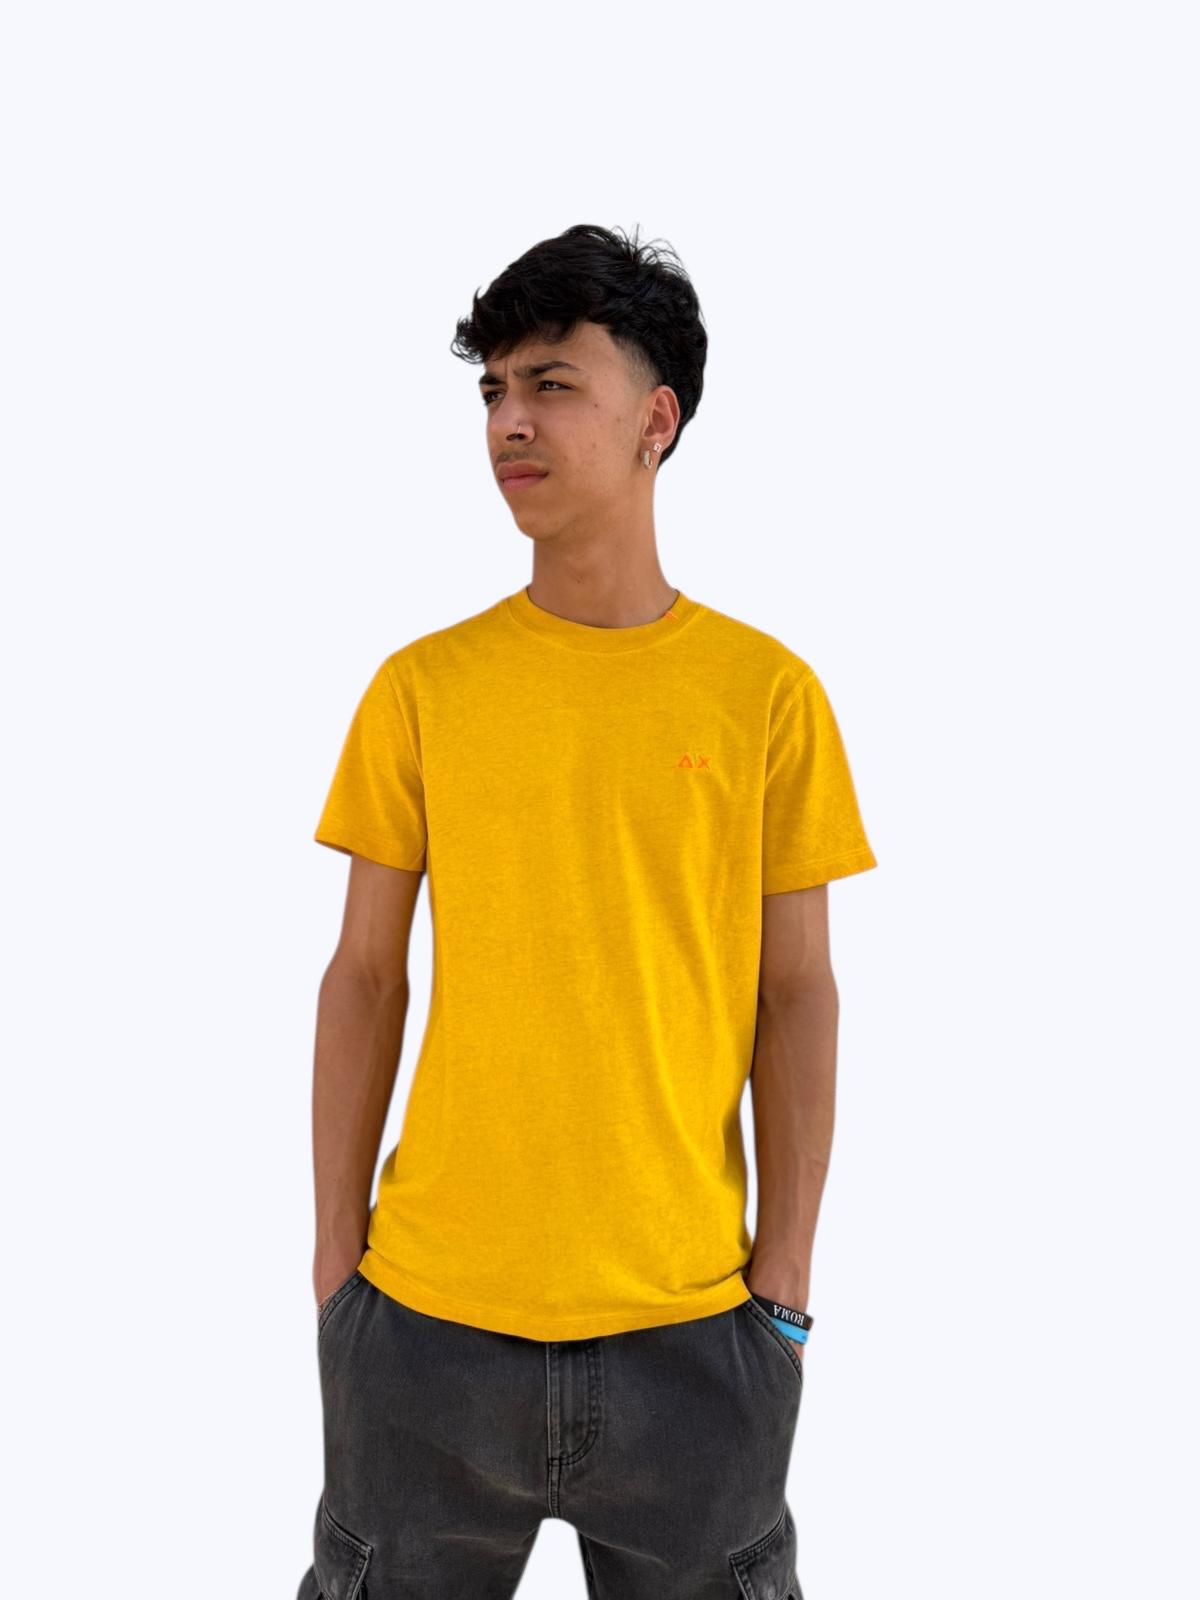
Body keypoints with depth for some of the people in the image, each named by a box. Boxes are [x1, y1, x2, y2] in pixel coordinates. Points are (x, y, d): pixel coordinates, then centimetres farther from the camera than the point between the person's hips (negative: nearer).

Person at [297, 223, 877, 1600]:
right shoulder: (424, 687, 0)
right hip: (428, 1320, 1)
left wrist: (786, 1280, -1)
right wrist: (334, 1262, 1)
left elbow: (796, 992, 0)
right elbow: (365, 978, 2)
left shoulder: (766, 690, -2)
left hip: (687, 1324, 0)